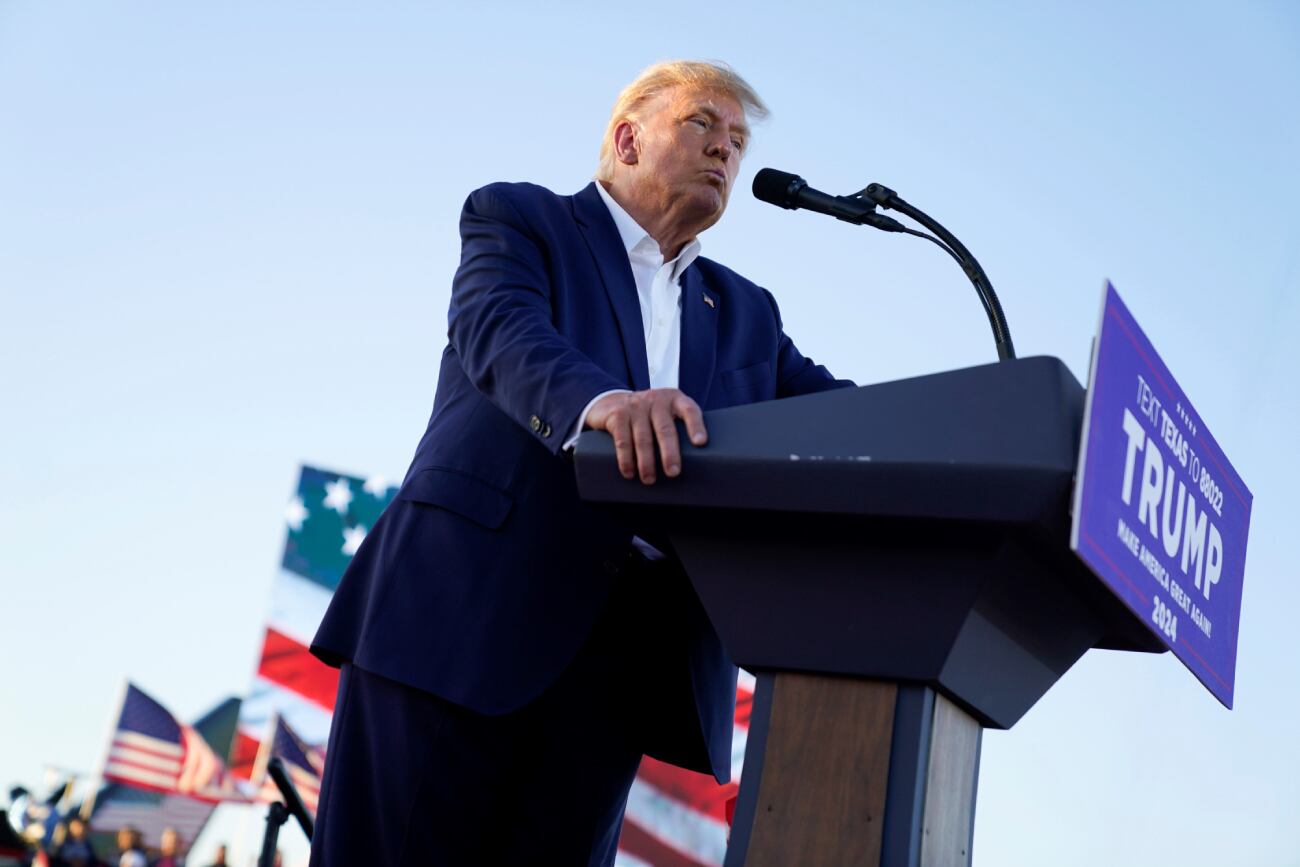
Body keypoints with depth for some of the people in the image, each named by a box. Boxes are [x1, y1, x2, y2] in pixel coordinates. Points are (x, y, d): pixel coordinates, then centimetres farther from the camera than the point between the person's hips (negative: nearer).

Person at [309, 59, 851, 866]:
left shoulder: (745, 314, 26)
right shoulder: (517, 219, 11)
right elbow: (501, 329, -10)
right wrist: (599, 401, -33)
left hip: (621, 654, 4)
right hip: (465, 609, -4)